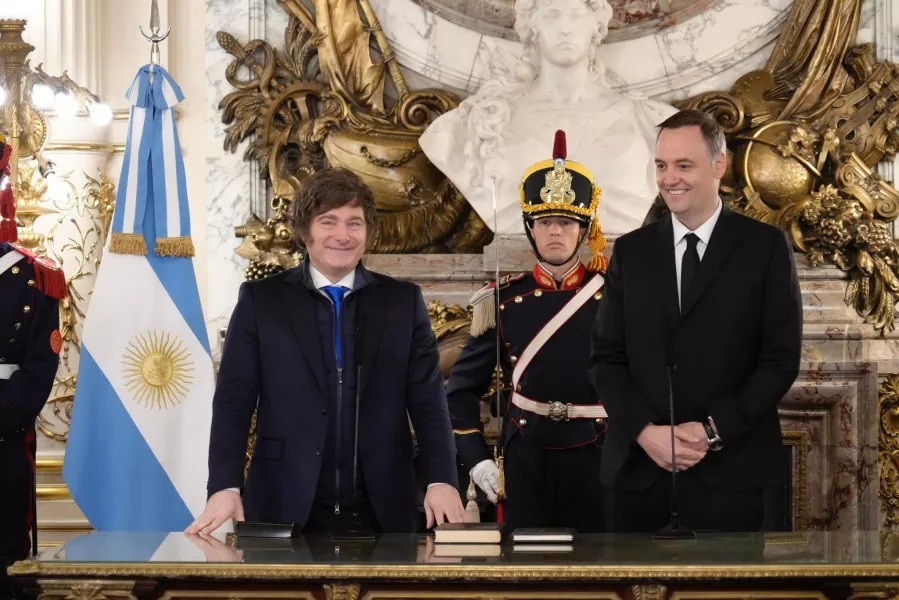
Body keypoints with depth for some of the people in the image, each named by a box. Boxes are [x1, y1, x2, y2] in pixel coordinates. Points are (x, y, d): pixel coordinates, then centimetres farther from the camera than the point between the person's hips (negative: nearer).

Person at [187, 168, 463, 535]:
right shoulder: (260, 300, 4)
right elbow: (234, 401, 0)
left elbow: (428, 401, 4)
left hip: (382, 514, 1)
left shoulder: (403, 302, 8)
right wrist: (225, 488, -12)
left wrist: (441, 480, -10)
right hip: (286, 512, -1)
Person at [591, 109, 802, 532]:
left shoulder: (766, 247, 1)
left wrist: (713, 431, -11)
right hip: (638, 470, 2)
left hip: (729, 473, -2)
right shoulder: (631, 251, 9)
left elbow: (782, 358, -2)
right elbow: (606, 357, 7)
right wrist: (645, 431, -9)